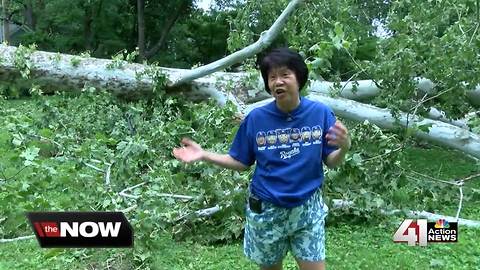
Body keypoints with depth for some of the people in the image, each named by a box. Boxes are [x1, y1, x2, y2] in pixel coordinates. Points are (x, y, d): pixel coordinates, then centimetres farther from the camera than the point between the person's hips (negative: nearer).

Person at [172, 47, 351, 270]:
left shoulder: (320, 113, -10)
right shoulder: (256, 118, -10)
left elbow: (331, 162, -4)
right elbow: (240, 162, -1)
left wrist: (344, 148, -25)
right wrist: (204, 155, -11)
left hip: (308, 208, 0)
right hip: (266, 210, 1)